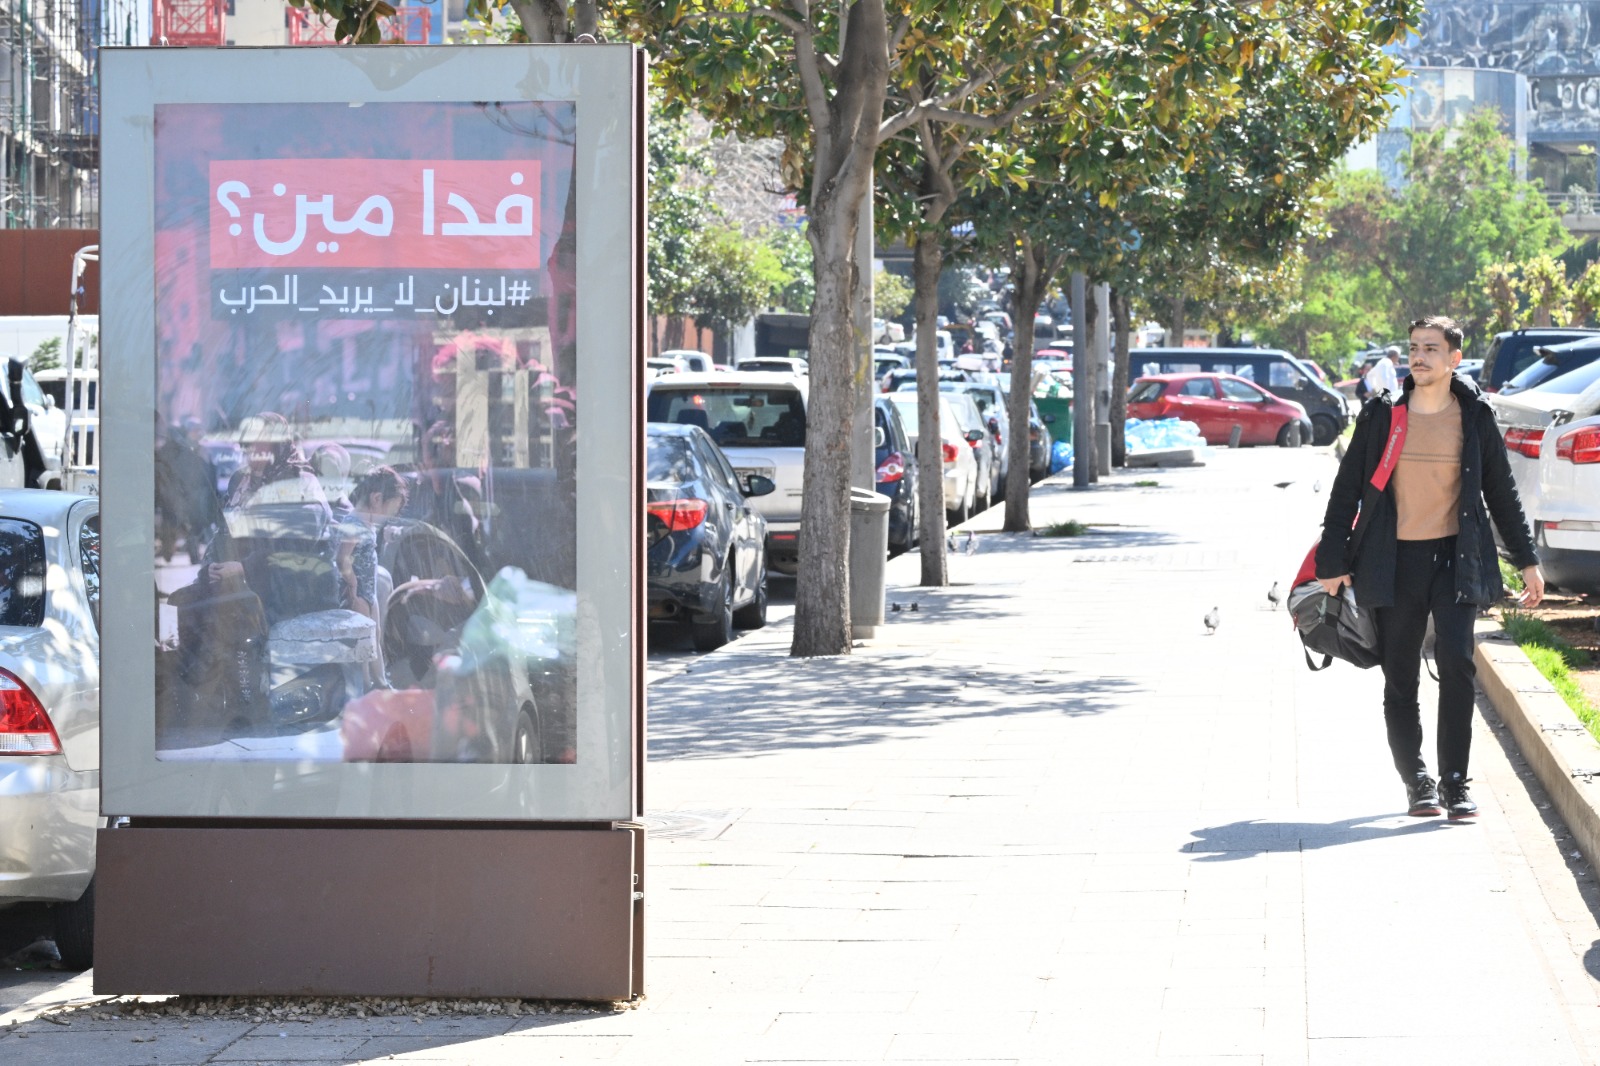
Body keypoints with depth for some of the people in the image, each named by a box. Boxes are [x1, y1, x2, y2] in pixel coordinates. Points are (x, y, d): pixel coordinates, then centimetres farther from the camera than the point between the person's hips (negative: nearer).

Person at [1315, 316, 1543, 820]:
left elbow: (1501, 493, 12)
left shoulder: (1474, 415, 3)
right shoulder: (1382, 415, 2)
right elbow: (1347, 489, 6)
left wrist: (1527, 562, 12)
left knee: (1456, 664, -14)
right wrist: (1333, 562, 3)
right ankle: (1417, 782, 17)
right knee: (1400, 680, 4)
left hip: (1454, 559, -1)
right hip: (1394, 563, 1)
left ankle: (1454, 783, -8)